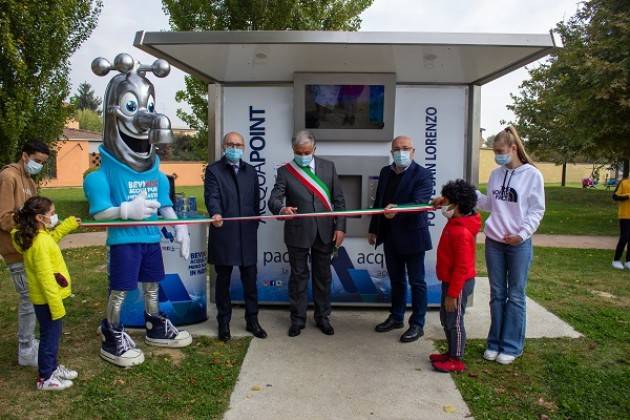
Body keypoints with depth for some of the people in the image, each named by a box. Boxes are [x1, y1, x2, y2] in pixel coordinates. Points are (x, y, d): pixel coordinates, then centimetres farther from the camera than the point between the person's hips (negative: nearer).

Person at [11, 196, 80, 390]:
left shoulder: (41, 236, 2)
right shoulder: (40, 242, -27)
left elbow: (51, 239, 28)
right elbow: (45, 277, -27)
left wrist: (68, 224, 23)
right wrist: (56, 305, -23)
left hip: (48, 297, 10)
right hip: (47, 299, -10)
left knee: (52, 335, 22)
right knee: (50, 337, 4)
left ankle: (52, 367, 37)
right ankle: (45, 378, 17)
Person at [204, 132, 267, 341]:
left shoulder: (250, 171, 15)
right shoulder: (213, 170, 1)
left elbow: (256, 200, 16)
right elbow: (212, 196, -14)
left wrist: (254, 225, 9)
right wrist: (216, 214, -34)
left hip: (247, 235, 4)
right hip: (223, 234, -3)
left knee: (250, 279, 9)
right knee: (223, 280, 8)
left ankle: (252, 320, 22)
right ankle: (224, 322, 21)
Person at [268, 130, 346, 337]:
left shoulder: (328, 167, 3)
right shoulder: (284, 171, -3)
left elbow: (338, 199, 4)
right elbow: (274, 199, -11)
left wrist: (340, 227, -3)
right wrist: (282, 208, -35)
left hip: (324, 232, 2)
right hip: (298, 233, -2)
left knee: (323, 276, 13)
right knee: (298, 276, 9)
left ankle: (322, 317, 29)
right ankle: (298, 319, 25)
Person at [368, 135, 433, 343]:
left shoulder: (422, 174, -11)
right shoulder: (385, 172, 8)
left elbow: (419, 203, -24)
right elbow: (378, 202, 14)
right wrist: (373, 229, 15)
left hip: (412, 236, -6)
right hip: (390, 236, 6)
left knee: (416, 282, 5)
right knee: (396, 279, 17)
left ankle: (417, 324, 17)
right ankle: (396, 317, 32)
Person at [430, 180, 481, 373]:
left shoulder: (461, 233, -26)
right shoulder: (455, 223, 5)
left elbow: (462, 268, -25)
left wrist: (452, 294, -22)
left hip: (458, 284, -10)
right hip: (450, 281, 10)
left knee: (454, 321, 3)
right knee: (446, 319, 19)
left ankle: (456, 361, 17)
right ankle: (451, 352, 34)